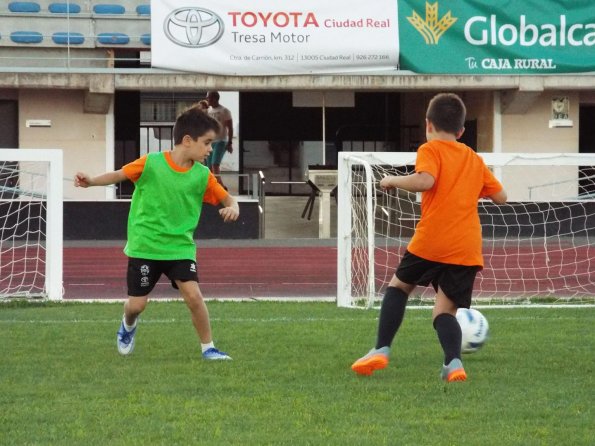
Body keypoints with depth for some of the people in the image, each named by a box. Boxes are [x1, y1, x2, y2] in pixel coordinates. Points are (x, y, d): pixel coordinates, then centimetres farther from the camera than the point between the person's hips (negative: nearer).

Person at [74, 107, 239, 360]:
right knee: (137, 304, 4)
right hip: (145, 246, -1)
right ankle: (128, 327, 41)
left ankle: (208, 348, 0)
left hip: (180, 247, 1)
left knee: (193, 295, -17)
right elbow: (119, 175, -1)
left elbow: (227, 199, 2)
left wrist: (232, 208, -22)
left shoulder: (202, 175, -5)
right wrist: (92, 181, -17)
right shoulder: (151, 163, -12)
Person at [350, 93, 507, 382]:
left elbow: (425, 180, -18)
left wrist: (393, 181, -2)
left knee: (398, 285, 19)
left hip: (431, 242, -4)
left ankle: (381, 350, 10)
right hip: (468, 249, 4)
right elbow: (501, 196, 21)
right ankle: (454, 362, -22)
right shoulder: (474, 160, 18)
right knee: (444, 310, 4)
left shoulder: (430, 150, 2)